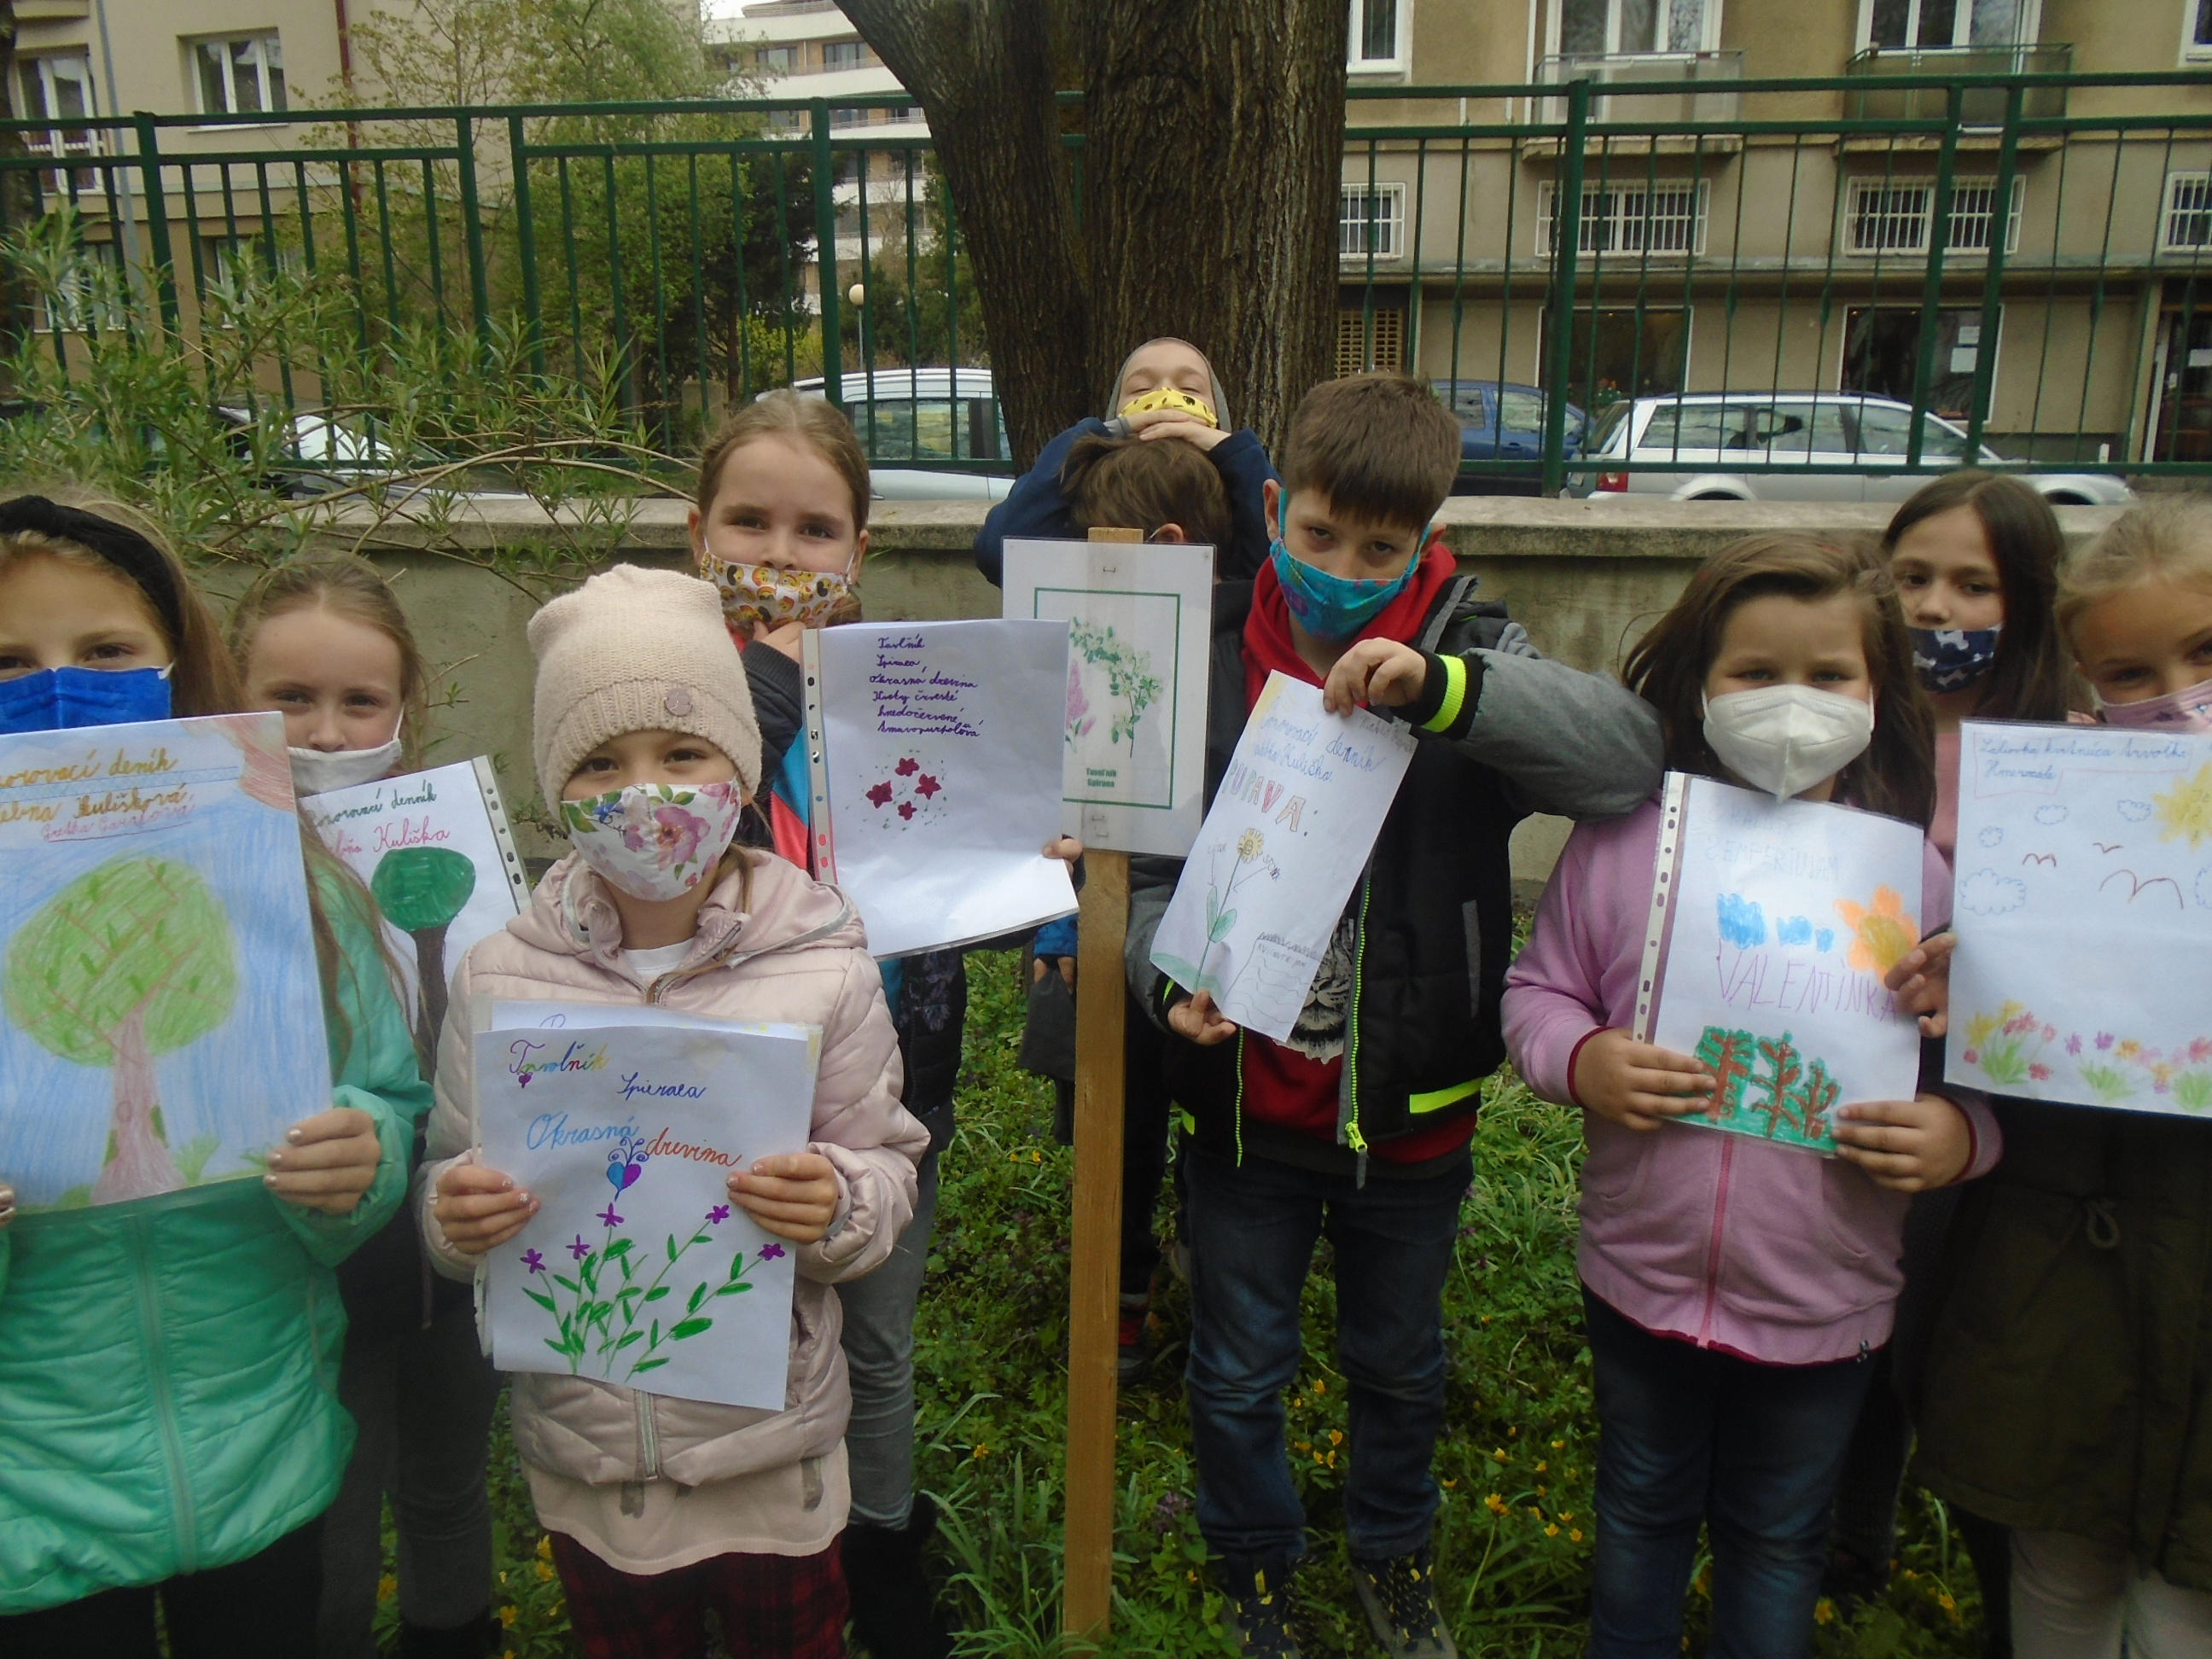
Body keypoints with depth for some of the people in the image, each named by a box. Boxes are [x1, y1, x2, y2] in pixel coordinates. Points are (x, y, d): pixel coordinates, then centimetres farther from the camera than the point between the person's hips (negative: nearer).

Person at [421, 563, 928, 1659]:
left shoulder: (824, 973, -13)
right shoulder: (499, 979, -7)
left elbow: (887, 1172, -5)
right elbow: (451, 1181, 2)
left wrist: (839, 1208, -26)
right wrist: (455, 1217, -19)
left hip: (772, 1454, -1)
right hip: (584, 1462, 2)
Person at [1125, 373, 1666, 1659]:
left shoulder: (1472, 655, -9)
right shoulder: (1211, 658, -6)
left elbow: (1631, 756, -26)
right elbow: (1153, 863, -2)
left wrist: (1443, 685, -38)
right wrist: (1173, 979, -21)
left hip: (1412, 1105, 0)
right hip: (1245, 1100, 1)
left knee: (1402, 1361, 24)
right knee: (1240, 1372, 19)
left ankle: (1396, 1550, 52)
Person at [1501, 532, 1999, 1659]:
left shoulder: (1914, 869, -9)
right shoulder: (1622, 838, -9)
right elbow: (1537, 988, 0)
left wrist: (1958, 1132, -22)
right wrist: (1581, 1059, -19)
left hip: (1821, 1300, 0)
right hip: (1641, 1273, 1)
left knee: (1777, 1540, 22)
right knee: (1640, 1514, 25)